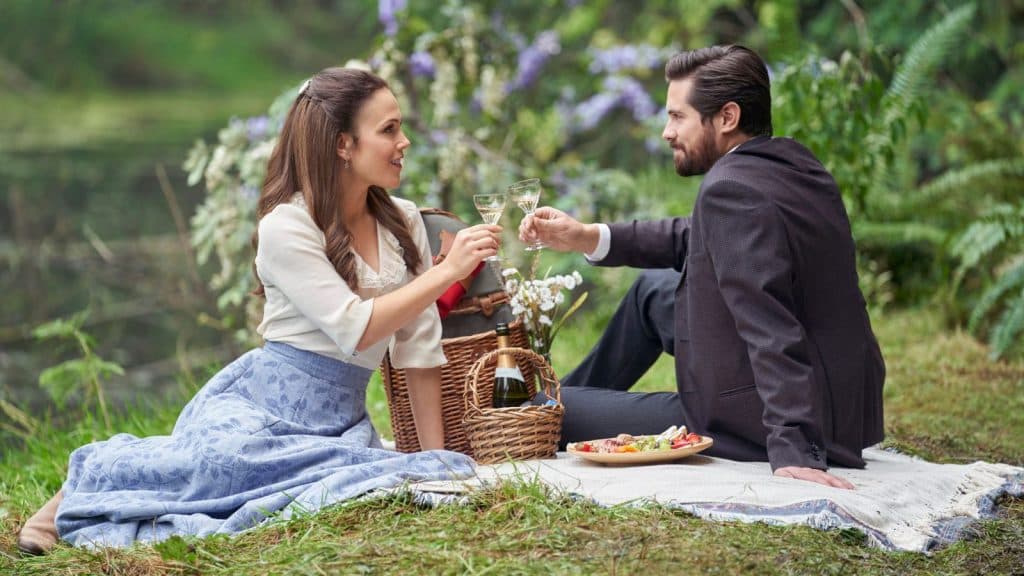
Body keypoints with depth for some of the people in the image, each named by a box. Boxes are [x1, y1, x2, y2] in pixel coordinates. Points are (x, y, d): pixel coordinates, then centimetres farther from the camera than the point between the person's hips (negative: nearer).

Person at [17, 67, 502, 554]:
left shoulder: (404, 223, 8)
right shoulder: (286, 226, -10)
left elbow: (418, 350, 8)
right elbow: (355, 330, -17)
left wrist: (436, 458, 5)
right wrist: (447, 272, -15)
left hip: (342, 419, 6)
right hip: (262, 402, -5)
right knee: (219, 456, -39)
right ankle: (87, 484, -5)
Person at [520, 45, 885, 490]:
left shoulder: (731, 190, -23)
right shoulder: (793, 164, 6)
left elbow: (772, 332, -31)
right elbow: (695, 239, 18)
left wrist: (792, 449, -34)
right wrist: (585, 237, 11)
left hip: (751, 427, -10)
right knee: (654, 289, 30)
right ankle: (580, 395, 47)